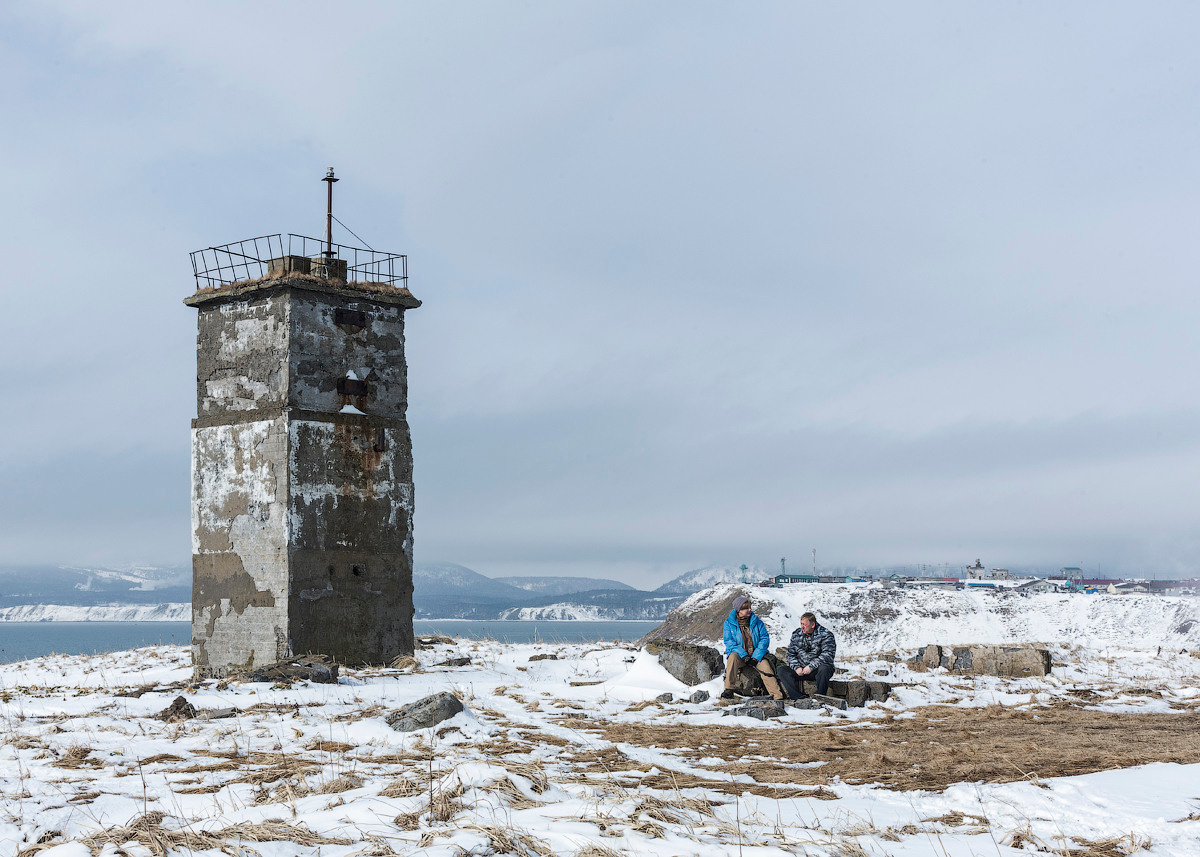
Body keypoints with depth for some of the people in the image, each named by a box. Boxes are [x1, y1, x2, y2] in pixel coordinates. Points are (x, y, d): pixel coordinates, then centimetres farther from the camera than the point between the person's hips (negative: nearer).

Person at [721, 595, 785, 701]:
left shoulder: (756, 621, 2)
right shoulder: (729, 623, -2)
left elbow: (765, 638, 0)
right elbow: (728, 641, -7)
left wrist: (756, 657, -13)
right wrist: (744, 656, -20)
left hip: (756, 655, 1)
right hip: (739, 654, -1)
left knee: (765, 666, -27)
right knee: (733, 657, -34)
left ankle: (776, 694, -27)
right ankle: (728, 690, -31)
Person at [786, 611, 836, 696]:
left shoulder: (826, 634, -6)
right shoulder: (796, 634, 10)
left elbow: (827, 655, -15)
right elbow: (790, 653, 10)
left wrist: (811, 666, -23)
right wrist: (796, 667, -9)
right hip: (801, 670, 5)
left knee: (823, 669, -39)